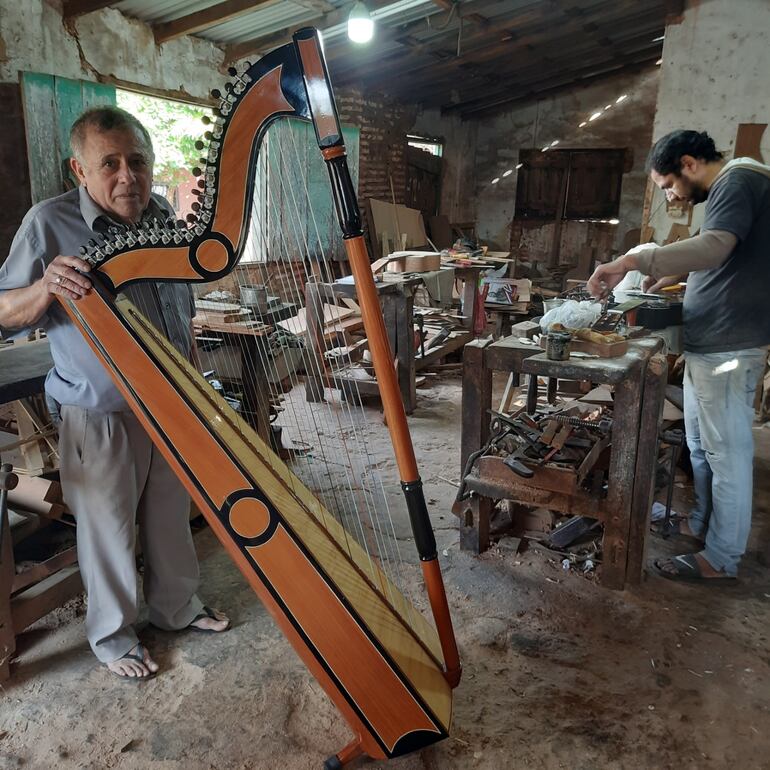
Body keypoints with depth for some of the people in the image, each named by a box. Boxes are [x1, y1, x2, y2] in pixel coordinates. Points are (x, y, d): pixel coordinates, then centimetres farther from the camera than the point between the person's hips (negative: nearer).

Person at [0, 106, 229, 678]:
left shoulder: (164, 216, 2)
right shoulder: (49, 224, -12)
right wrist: (47, 286, -29)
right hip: (100, 415, -4)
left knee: (172, 515, 18)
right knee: (109, 529, 9)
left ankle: (177, 606, 40)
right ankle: (113, 635, 32)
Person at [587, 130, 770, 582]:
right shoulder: (731, 186, 18)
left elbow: (715, 247, -33)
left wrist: (632, 260, -34)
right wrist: (673, 276, 18)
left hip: (728, 348, -11)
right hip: (710, 344, 11)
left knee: (727, 452, -2)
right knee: (701, 444, 20)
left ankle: (721, 559, 9)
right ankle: (705, 523, 35)